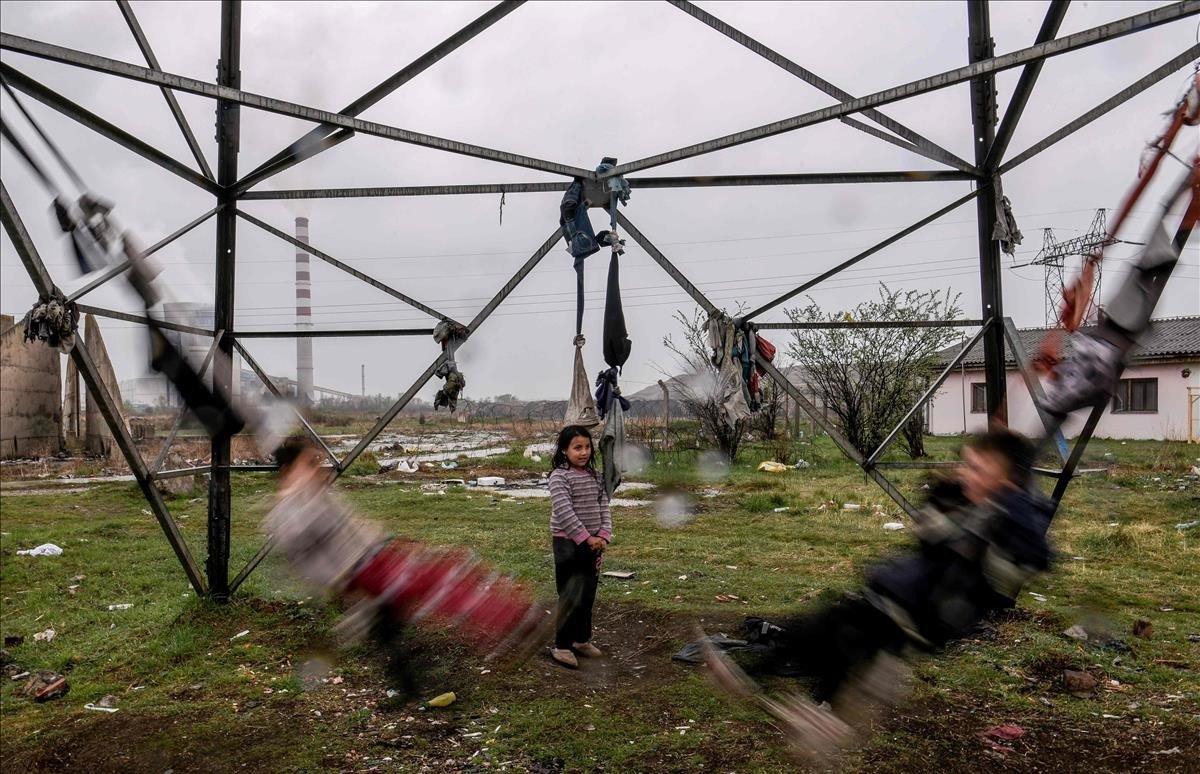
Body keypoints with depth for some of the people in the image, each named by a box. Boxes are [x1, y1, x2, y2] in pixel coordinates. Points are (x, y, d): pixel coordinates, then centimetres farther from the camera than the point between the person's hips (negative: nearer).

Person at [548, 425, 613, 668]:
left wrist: (603, 536, -6)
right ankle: (561, 646, 6)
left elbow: (604, 506, 7)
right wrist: (586, 538, -20)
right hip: (568, 543, -7)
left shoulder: (593, 475, 9)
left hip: (593, 543, 7)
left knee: (588, 595, 15)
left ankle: (582, 639, 30)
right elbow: (564, 512, -20)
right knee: (572, 597, -5)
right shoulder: (559, 476, -13)